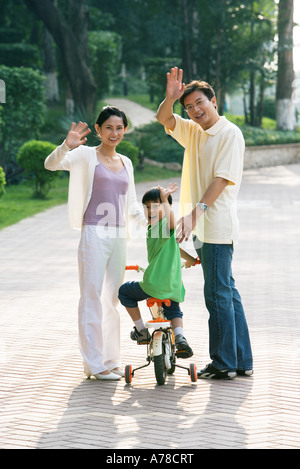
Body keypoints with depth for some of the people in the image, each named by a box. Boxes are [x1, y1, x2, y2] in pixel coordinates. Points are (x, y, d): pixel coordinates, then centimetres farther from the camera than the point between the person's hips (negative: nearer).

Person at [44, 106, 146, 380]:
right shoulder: (86, 156, -1)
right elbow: (51, 164, -17)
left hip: (119, 236, 6)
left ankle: (111, 360, 19)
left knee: (112, 299, 11)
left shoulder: (126, 163, 16)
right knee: (92, 298, -5)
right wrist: (66, 146, -36)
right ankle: (94, 363, -2)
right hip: (94, 234, -6)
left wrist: (148, 221, 4)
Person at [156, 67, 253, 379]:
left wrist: (196, 211, -24)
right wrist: (170, 97, -9)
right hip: (201, 227, 9)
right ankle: (242, 361, 17)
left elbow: (223, 178, -17)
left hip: (217, 226, -9)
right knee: (226, 292, 11)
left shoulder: (230, 133, -10)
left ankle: (224, 364, -1)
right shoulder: (193, 131, 15)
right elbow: (163, 119, 12)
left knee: (217, 294, -6)